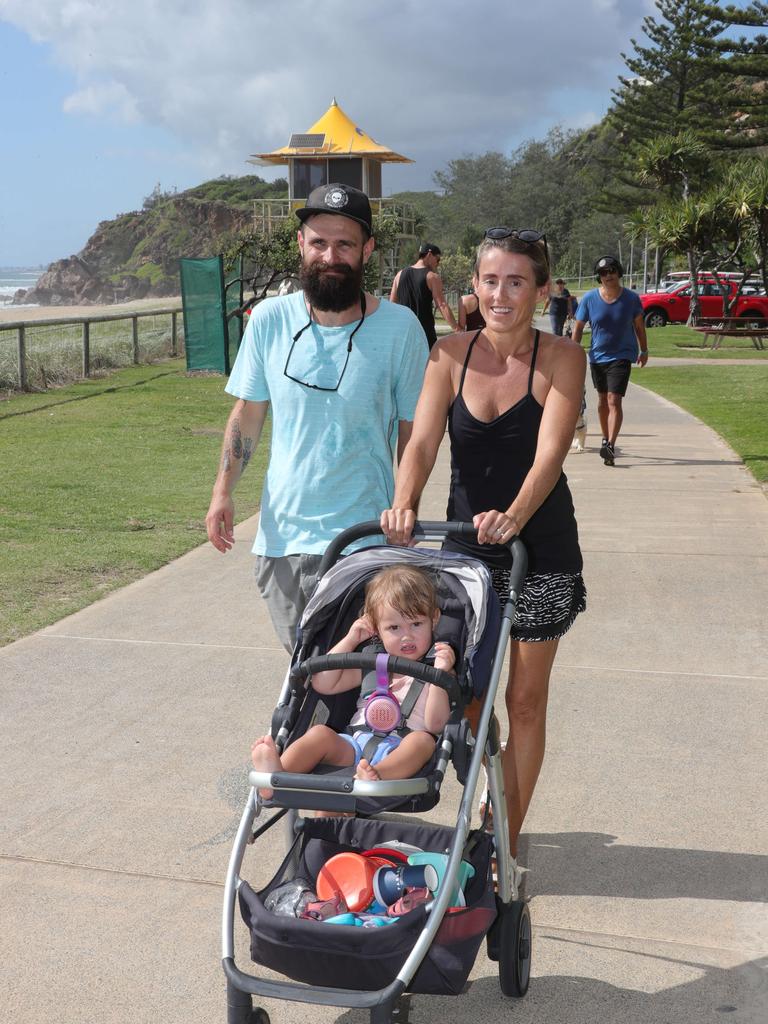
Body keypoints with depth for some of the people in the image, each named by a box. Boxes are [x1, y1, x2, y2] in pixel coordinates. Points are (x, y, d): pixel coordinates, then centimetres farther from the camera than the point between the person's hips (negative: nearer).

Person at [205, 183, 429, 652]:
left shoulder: (399, 327, -7)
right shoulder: (269, 320, 0)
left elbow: (412, 429, 0)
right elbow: (248, 411, 9)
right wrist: (224, 490, 0)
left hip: (363, 539, -3)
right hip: (281, 534, 3)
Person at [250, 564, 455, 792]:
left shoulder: (434, 669, 9)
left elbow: (435, 725, -3)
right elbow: (323, 684, 19)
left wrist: (440, 674, -15)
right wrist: (350, 640, 16)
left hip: (399, 755, -3)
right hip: (355, 744, 4)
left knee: (422, 741, -34)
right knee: (320, 733, -22)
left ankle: (376, 776, -61)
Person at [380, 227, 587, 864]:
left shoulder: (561, 359, -11)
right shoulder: (451, 356, -3)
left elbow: (550, 453, -24)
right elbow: (422, 443, -12)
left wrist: (513, 515, -42)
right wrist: (405, 505, -32)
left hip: (540, 553, -2)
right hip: (465, 546, 3)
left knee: (525, 700, 8)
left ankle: (507, 840, 23)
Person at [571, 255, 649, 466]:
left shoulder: (631, 298, -7)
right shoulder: (589, 298, -6)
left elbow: (639, 325, 7)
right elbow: (578, 327, 2)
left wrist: (643, 351, 15)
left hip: (621, 356, -3)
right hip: (597, 356, 3)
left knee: (614, 401, -15)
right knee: (602, 400, 16)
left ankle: (610, 445, -23)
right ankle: (606, 439, 34)